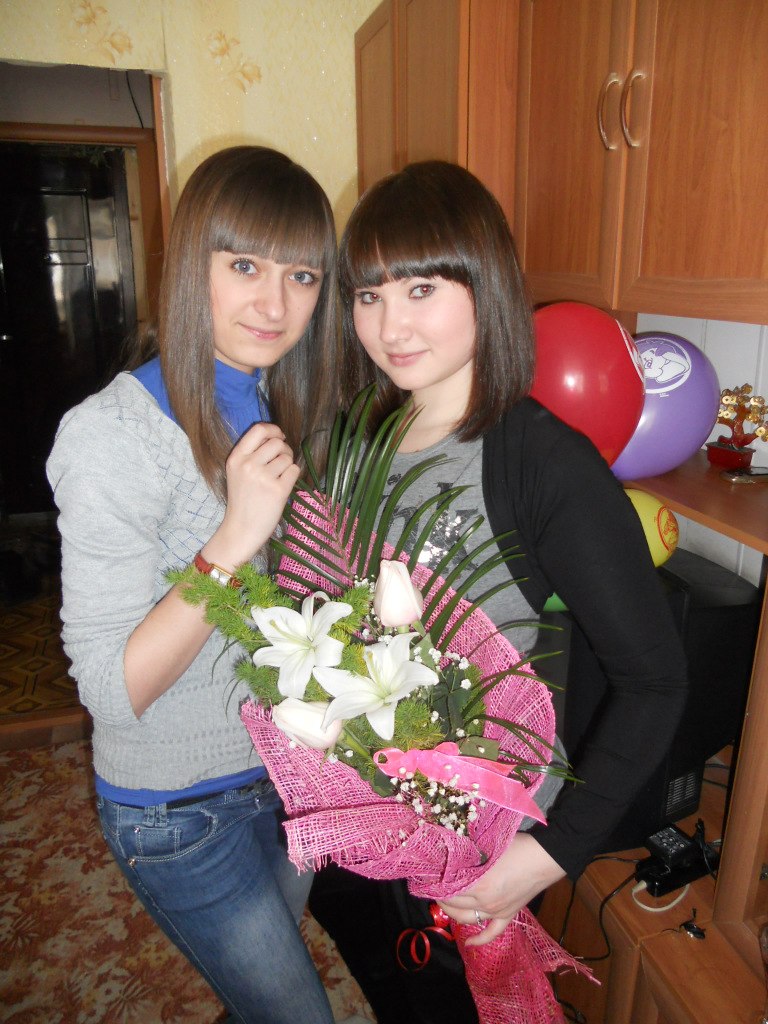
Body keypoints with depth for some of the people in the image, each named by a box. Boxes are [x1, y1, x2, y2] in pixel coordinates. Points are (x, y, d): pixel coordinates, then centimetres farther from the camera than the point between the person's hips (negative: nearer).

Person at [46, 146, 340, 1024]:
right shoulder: (116, 434, -24)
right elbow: (111, 688, -24)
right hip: (178, 810, -6)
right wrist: (236, 538, -33)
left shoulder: (283, 407, -1)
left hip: (287, 769, 6)